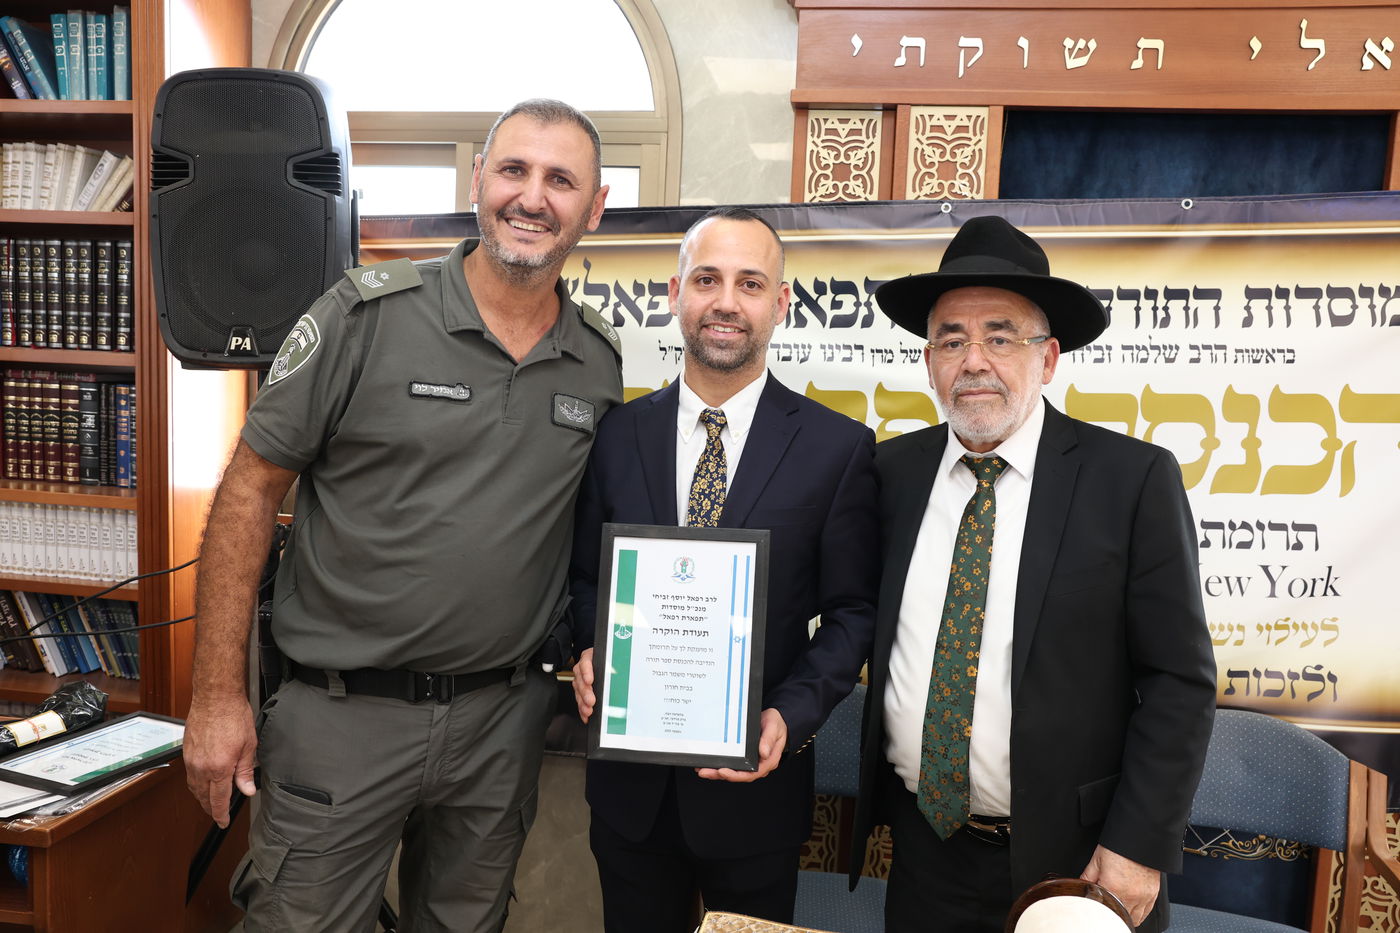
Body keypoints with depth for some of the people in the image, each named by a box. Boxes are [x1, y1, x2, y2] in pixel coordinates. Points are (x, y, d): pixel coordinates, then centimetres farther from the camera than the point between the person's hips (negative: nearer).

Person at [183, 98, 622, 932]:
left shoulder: (602, 362, 2)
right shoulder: (367, 315, -10)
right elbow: (252, 488, -8)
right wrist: (218, 697, -8)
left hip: (502, 721, 4)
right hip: (343, 714, -3)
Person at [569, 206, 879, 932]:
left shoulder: (838, 448, -8)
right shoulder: (616, 435, 0)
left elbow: (852, 611, -5)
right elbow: (584, 575, 7)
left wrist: (791, 715, -18)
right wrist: (586, 651, -12)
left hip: (754, 782, -2)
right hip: (629, 782, 2)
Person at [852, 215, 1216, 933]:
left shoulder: (1133, 479, -11)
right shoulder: (893, 471, -2)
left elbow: (1179, 680, -9)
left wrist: (1140, 846, -12)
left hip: (1073, 859, -3)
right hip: (923, 848, 3)